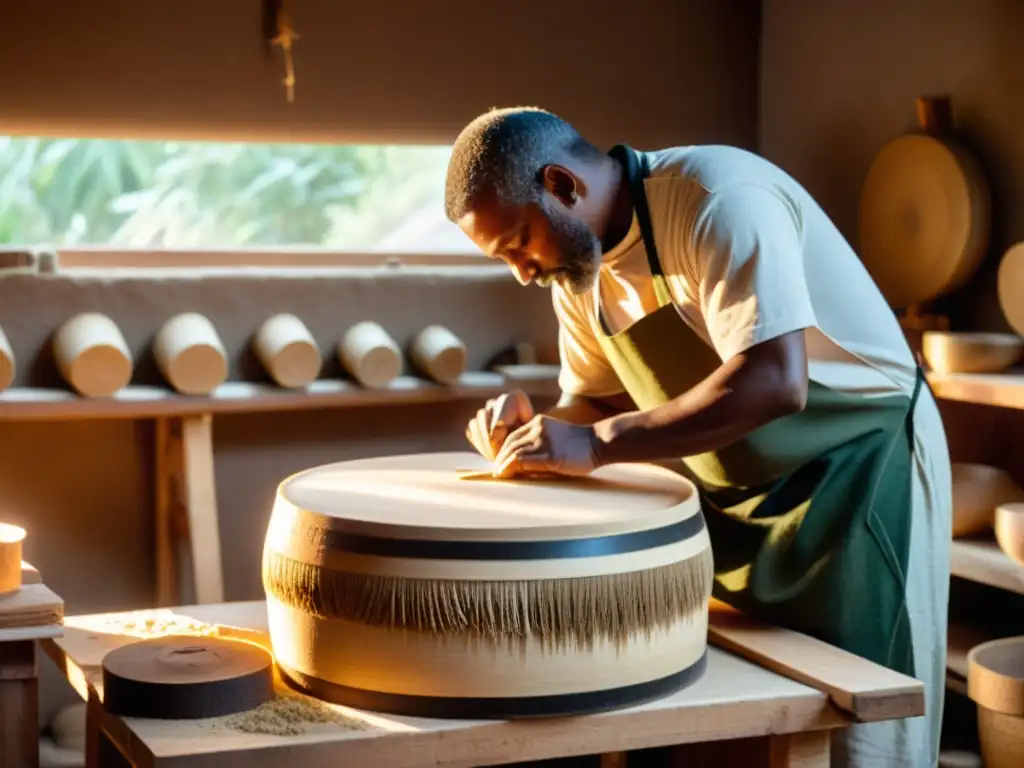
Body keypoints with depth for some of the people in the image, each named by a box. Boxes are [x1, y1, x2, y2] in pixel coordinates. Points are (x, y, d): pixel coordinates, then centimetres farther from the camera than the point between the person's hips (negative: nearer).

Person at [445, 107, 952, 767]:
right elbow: (597, 401, 10)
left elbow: (775, 383, -35)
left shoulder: (720, 199, -25)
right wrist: (535, 427, -13)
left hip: (859, 470, -8)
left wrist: (595, 444, -34)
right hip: (733, 492, 8)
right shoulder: (578, 263, 0)